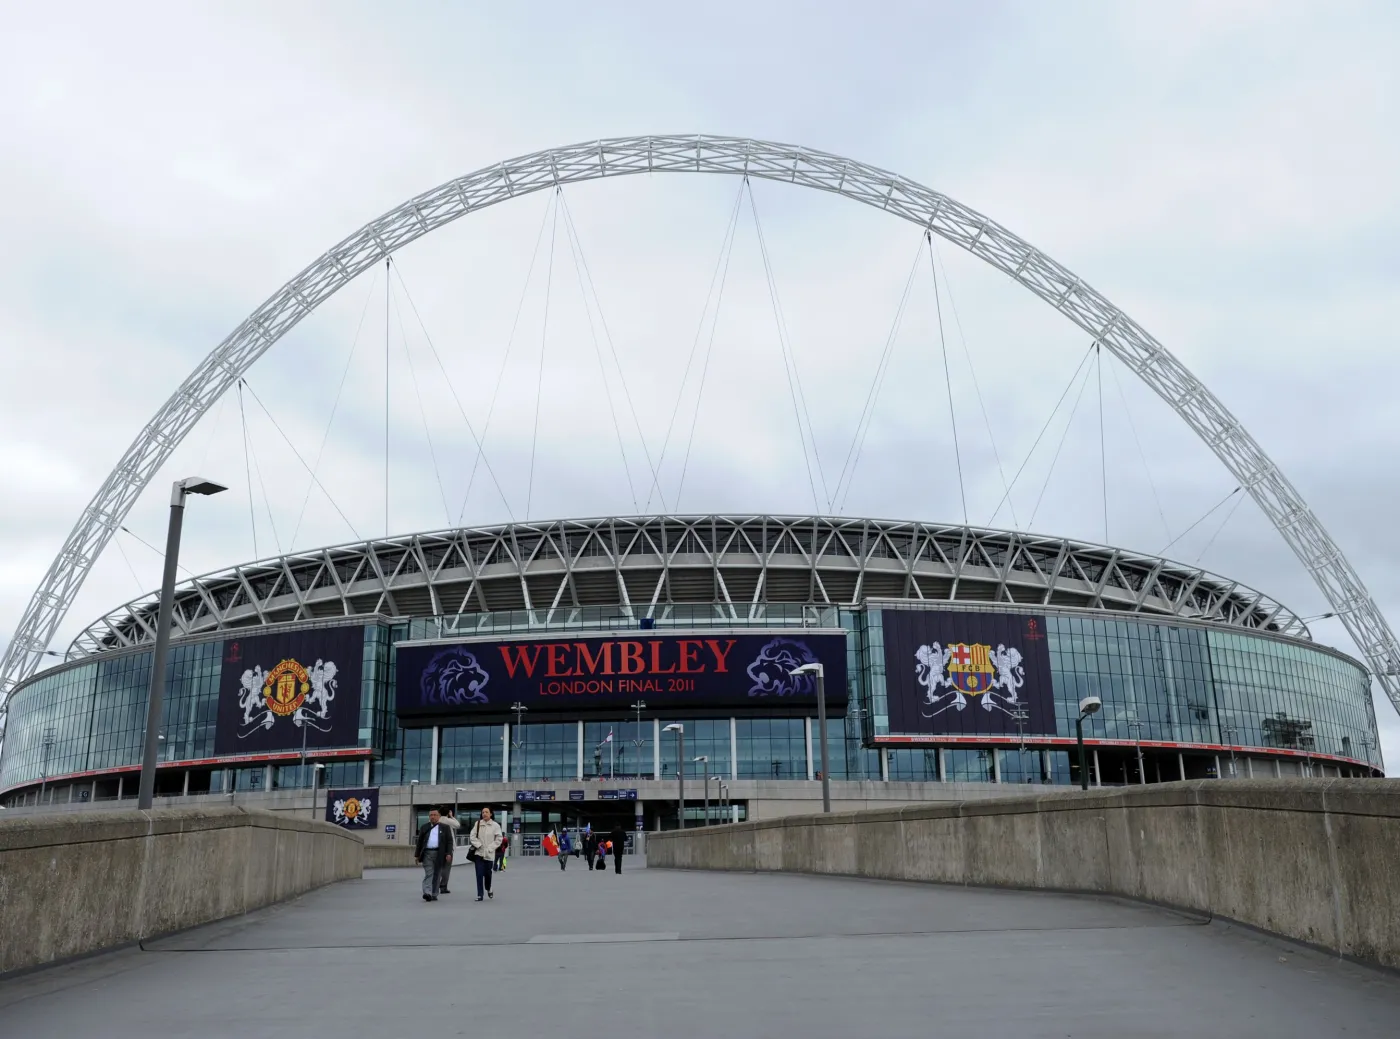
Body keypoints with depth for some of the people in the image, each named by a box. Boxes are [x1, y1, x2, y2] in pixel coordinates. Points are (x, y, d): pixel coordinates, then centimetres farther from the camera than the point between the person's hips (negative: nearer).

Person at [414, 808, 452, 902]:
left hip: (439, 854, 0)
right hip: (427, 853, 0)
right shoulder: (424, 827, 12)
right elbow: (419, 842, 13)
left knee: (437, 875, 4)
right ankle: (427, 893, -19)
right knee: (428, 874, -10)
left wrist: (448, 853, -8)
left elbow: (449, 841, 3)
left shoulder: (445, 827, 8)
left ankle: (434, 895, 12)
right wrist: (417, 855, 8)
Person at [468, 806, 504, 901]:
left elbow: (499, 839, -4)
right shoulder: (477, 824, 0)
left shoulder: (495, 825, -5)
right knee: (479, 874, -5)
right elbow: (472, 836, 2)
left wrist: (490, 848, -9)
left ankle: (488, 889, 37)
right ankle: (480, 894, 2)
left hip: (489, 854, -1)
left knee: (487, 873, 9)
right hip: (479, 852, 1)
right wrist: (478, 845, -10)